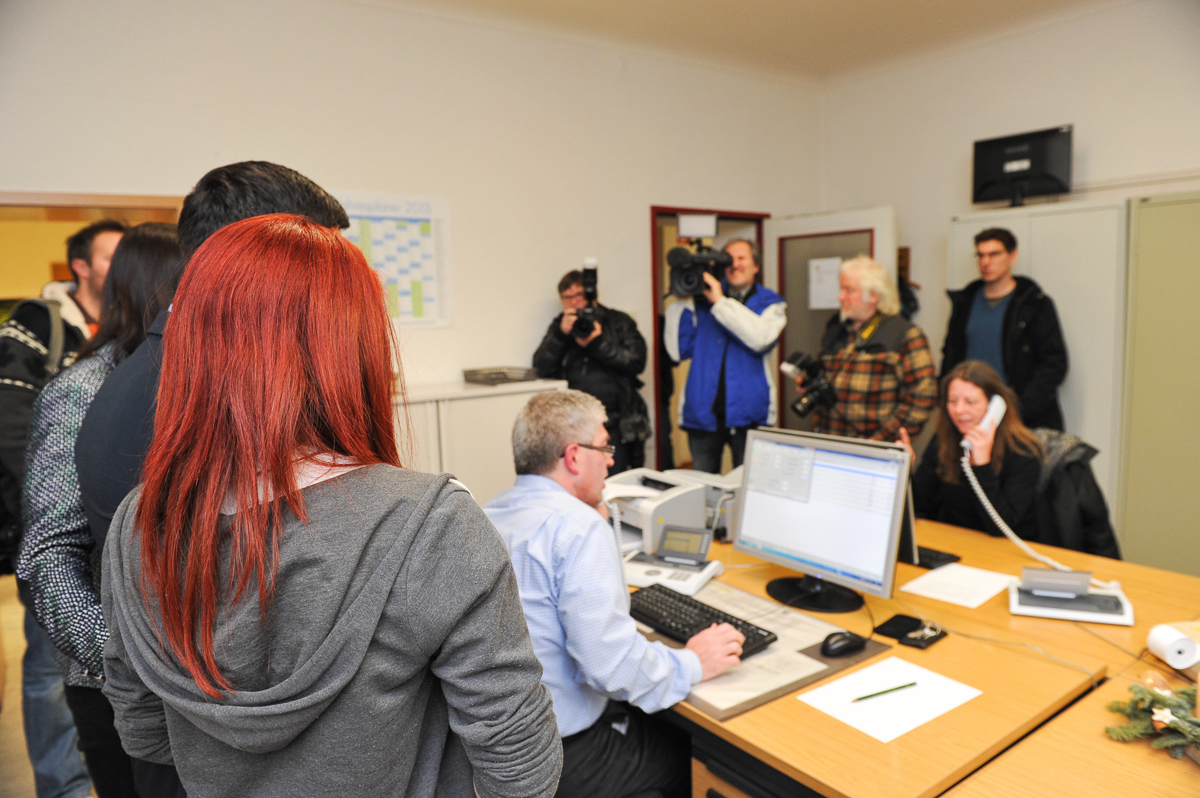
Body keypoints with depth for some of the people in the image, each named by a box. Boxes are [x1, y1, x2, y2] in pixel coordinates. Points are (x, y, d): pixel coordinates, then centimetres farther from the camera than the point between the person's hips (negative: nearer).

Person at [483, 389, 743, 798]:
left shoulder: (485, 516, 2)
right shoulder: (579, 527, -24)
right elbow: (612, 663, -30)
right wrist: (693, 664, -11)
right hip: (559, 754, -8)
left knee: (655, 719, 22)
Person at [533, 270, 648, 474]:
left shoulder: (618, 322, 9)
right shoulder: (559, 326, 15)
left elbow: (637, 361, -5)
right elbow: (542, 369, 2)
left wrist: (597, 343, -10)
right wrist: (561, 334, -9)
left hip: (614, 425, -2)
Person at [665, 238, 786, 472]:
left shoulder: (770, 303, 7)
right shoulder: (702, 300, 10)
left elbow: (762, 338, -16)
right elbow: (678, 351, 2)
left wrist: (720, 302, -15)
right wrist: (682, 302, -3)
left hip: (748, 414, -1)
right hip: (703, 412, 2)